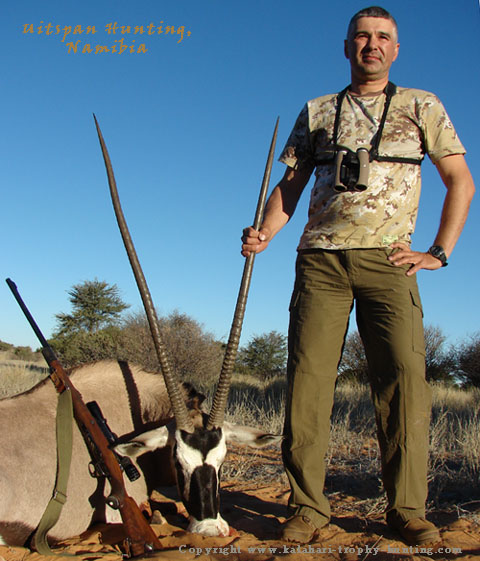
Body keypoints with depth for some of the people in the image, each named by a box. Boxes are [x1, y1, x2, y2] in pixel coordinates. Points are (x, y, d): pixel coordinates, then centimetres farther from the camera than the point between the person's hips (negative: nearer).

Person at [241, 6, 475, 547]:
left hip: (387, 260, -1)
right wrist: (263, 234, 0)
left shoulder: (421, 107, 15)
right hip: (321, 259, 2)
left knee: (404, 374, -13)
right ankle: (307, 506, 1)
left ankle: (407, 509, -3)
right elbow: (289, 185, 18)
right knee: (308, 376, -7)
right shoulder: (317, 112, 19)